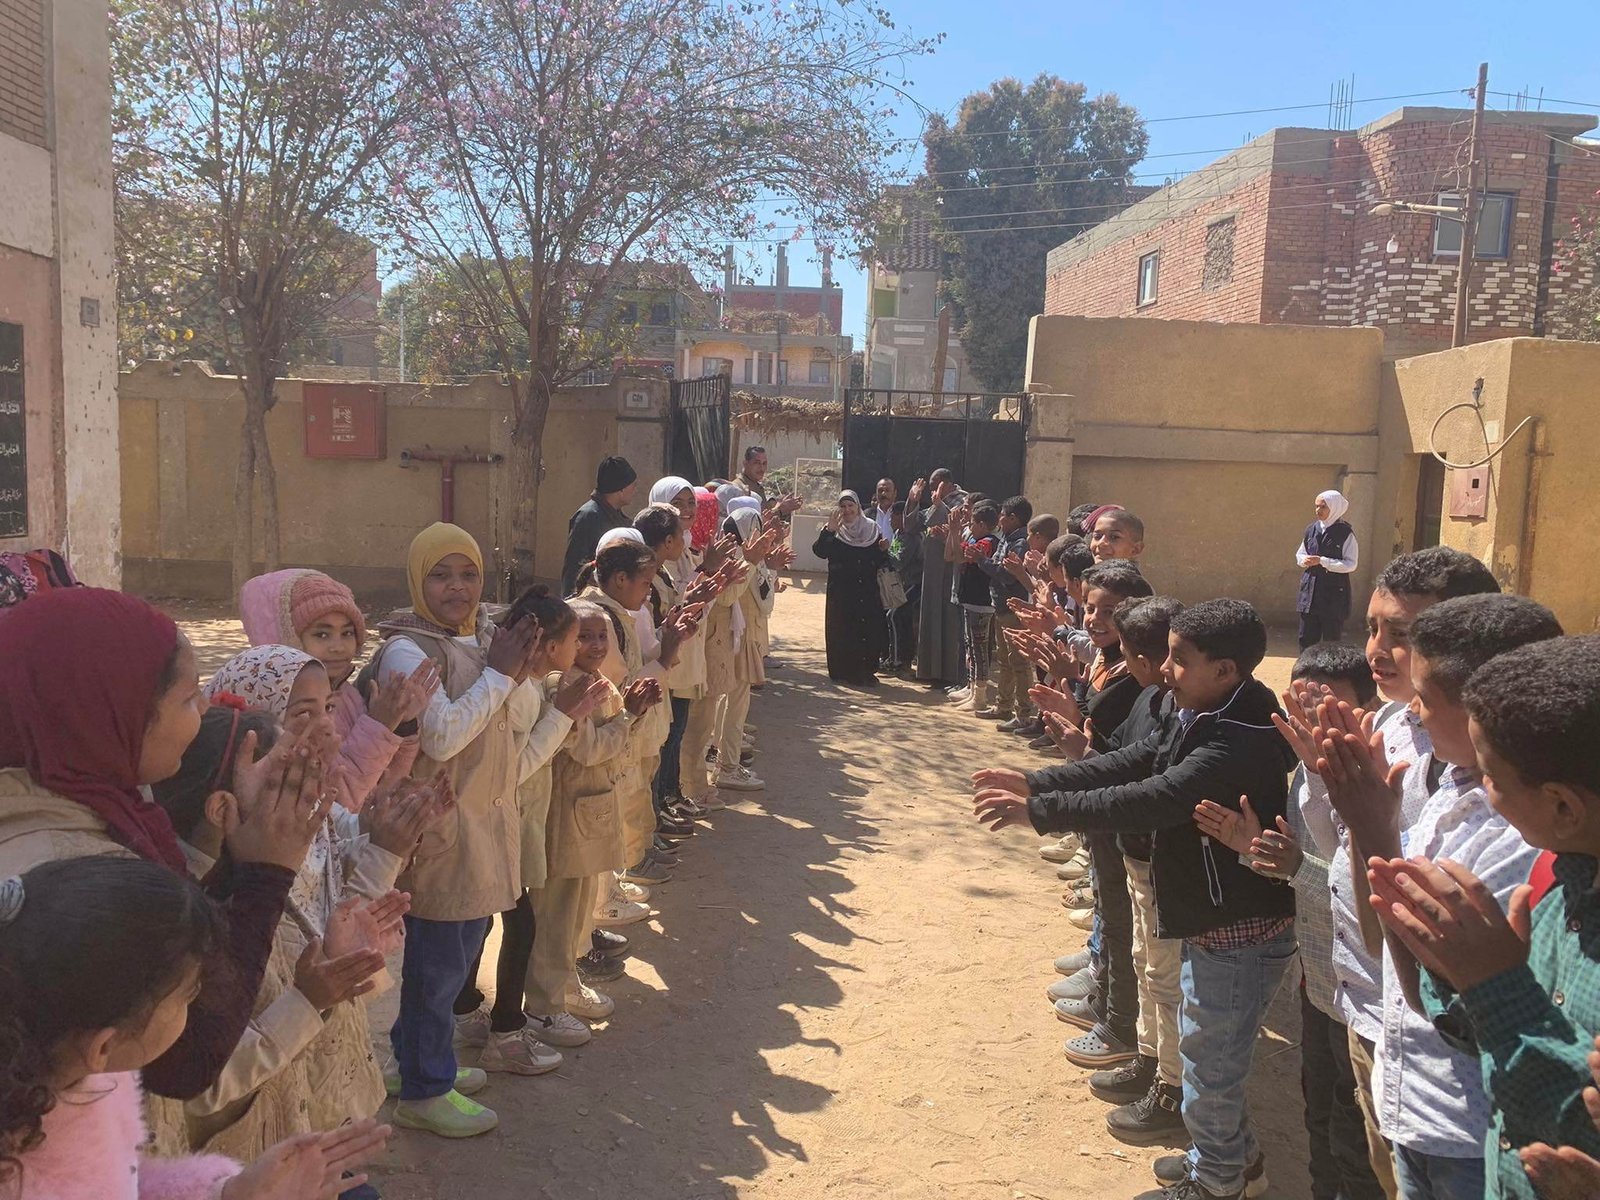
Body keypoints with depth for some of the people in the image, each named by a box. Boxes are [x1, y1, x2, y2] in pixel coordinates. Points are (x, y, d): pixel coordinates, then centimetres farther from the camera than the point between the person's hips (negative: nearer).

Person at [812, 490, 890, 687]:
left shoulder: (872, 529, 9)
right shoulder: (834, 531, 2)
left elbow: (880, 563, 12)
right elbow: (820, 551, -16)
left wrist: (883, 550, -8)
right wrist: (828, 531, -27)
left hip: (867, 590, 2)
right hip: (841, 591, -2)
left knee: (869, 629, -1)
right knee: (841, 629, -3)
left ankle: (866, 671, 9)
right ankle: (841, 670, 6)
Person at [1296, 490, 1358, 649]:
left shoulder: (1346, 533, -7)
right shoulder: (1311, 529, 7)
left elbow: (1350, 564, -12)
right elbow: (1299, 555, 18)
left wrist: (1322, 561, -18)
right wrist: (1305, 560, -6)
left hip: (1334, 593, -5)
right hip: (1310, 590, 5)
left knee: (1332, 640, 2)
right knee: (1306, 639, 7)